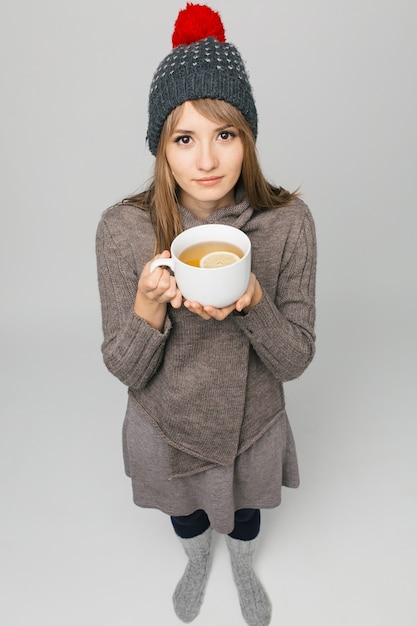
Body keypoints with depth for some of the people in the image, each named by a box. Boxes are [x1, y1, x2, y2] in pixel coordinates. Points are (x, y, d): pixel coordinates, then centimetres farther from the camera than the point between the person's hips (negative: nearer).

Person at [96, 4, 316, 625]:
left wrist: (252, 301, -36)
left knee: (245, 514, 31)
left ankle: (244, 568, 69)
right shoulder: (123, 228, -23)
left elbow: (295, 360, -17)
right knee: (185, 513, 31)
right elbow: (126, 370, -17)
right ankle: (198, 561, 69)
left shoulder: (287, 221, -22)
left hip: (252, 427, 1)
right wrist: (148, 303, -37)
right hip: (165, 429, 0)